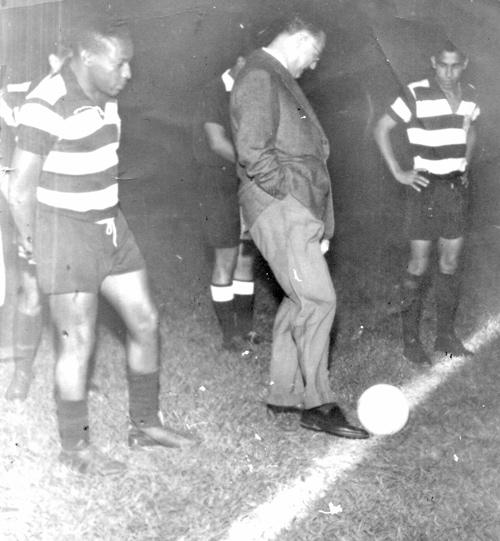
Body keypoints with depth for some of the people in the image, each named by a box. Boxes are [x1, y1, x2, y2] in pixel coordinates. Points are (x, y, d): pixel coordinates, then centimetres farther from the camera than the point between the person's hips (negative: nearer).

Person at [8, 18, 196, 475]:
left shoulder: (104, 96, 4)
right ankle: (75, 447, 17)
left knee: (145, 322, 10)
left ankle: (145, 424, 26)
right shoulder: (48, 106, -22)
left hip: (109, 226, 8)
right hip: (64, 233, -8)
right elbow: (21, 188, -16)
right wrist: (31, 244, -4)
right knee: (79, 344, -1)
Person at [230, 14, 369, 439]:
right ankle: (316, 404, -5)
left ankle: (284, 395, 20)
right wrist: (292, 192, -14)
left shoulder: (282, 81, 22)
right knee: (318, 300, -12)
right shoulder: (259, 78, -10)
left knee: (299, 302, 12)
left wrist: (319, 221, 19)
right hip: (279, 208, -10)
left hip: (300, 212, 10)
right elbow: (254, 154, -20)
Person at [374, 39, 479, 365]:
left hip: (457, 187, 5)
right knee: (420, 263, -2)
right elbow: (382, 129, -7)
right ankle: (411, 340, 7)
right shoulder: (416, 95, -12)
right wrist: (398, 173, -10)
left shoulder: (469, 95, 5)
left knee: (451, 262, 9)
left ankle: (446, 335, 20)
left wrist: (466, 164, 12)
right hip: (426, 187, -5)